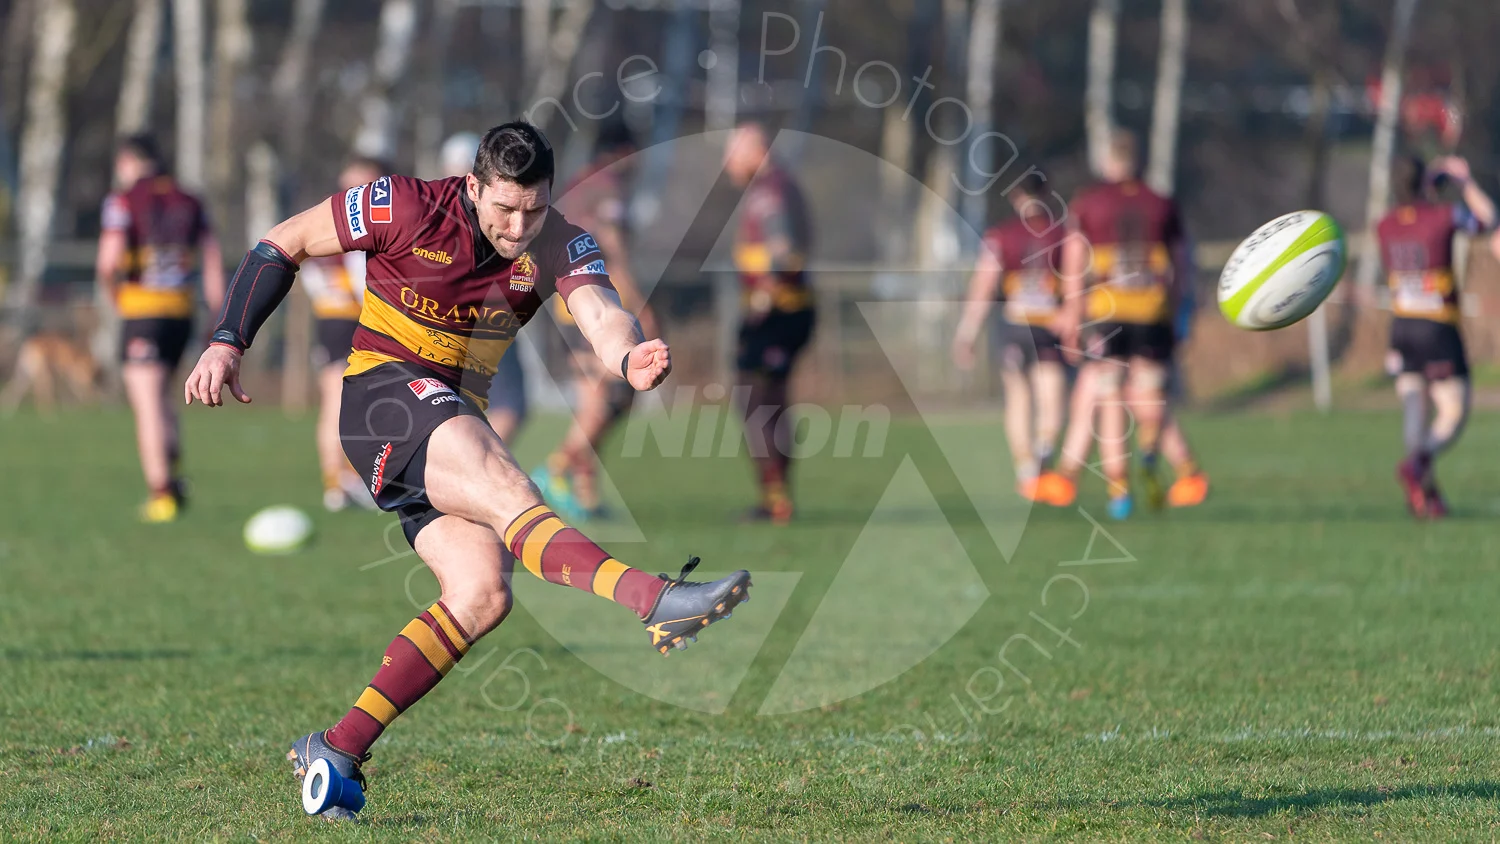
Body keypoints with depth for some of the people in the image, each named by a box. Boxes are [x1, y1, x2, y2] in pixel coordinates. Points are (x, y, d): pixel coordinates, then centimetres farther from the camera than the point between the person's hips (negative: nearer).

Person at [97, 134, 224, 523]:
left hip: (141, 312, -6)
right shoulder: (189, 202, 10)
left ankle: (161, 494, -8)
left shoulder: (123, 200, -6)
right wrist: (219, 318, 11)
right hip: (182, 310, 6)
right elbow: (212, 262, 8)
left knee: (147, 405, -4)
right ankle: (173, 476, 12)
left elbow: (108, 262, -15)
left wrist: (113, 295, 6)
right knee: (160, 396, 23)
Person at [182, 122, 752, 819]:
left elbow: (601, 316, -24)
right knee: (504, 485, -31)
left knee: (480, 592, -13)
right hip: (382, 392, -6)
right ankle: (656, 602, -53)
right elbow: (281, 246, -2)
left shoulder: (558, 246, -4)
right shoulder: (408, 210, -12)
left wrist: (629, 356, -47)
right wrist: (227, 344, -9)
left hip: (454, 417, 6)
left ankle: (335, 750, -10)